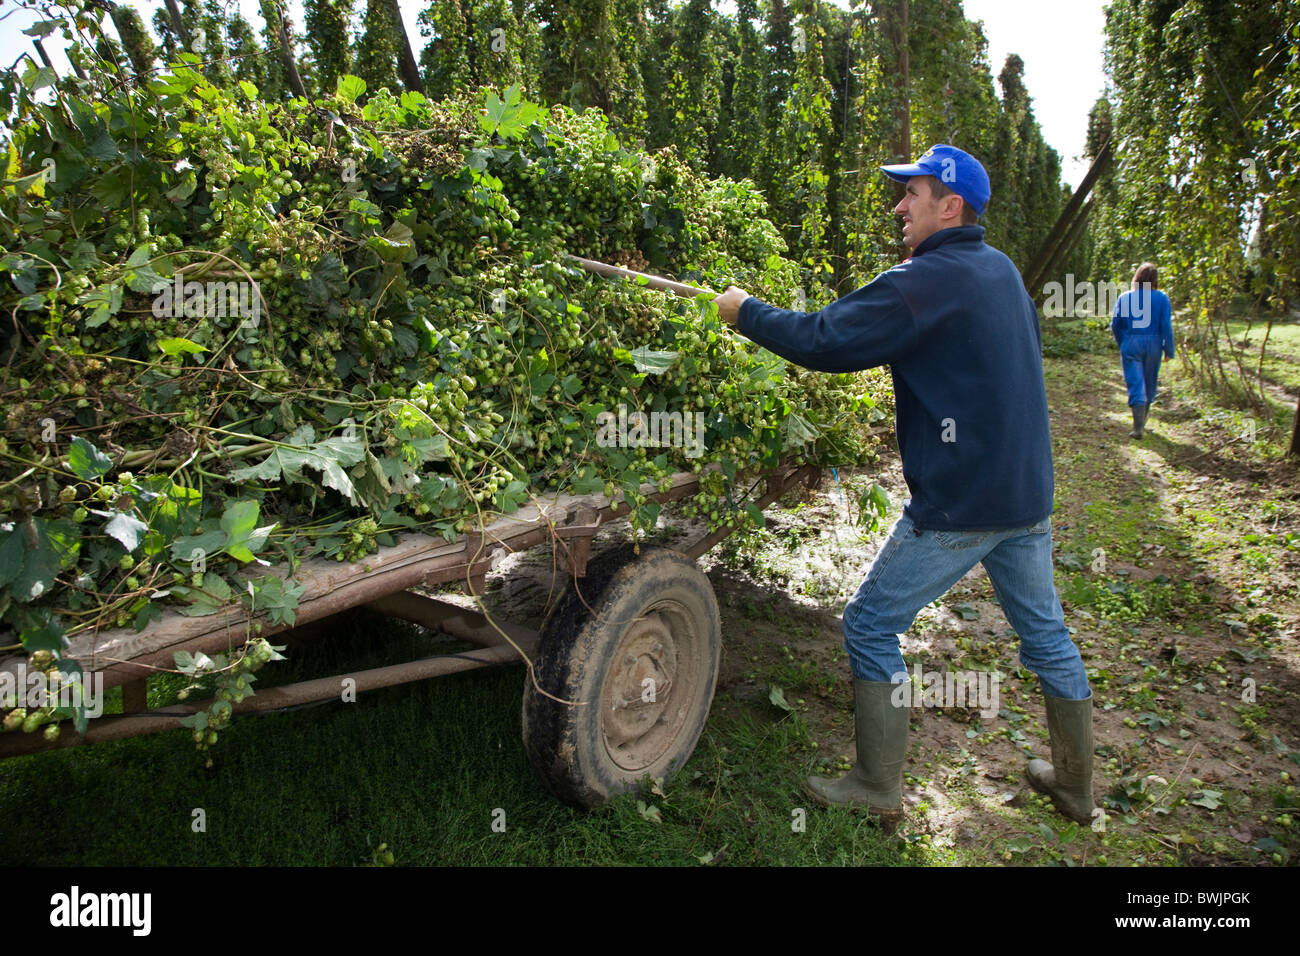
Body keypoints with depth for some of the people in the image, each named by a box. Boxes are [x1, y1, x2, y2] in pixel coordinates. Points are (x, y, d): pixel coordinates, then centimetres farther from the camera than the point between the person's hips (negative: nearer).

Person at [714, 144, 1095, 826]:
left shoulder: (926, 281, -16)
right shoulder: (1002, 271, 11)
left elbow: (824, 341, -19)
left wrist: (746, 312, -7)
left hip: (957, 505, -9)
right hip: (1029, 494, 9)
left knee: (870, 628, 5)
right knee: (1045, 633, 20)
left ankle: (880, 789, 16)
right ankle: (1076, 784, 36)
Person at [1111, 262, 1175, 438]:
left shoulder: (1124, 298, -2)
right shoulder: (1161, 298, -4)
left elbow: (1115, 325, 2)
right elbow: (1166, 326, -6)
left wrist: (1122, 344, 17)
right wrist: (1169, 350, 1)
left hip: (1130, 345, -1)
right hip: (1153, 344, 1)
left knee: (1136, 385, -1)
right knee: (1150, 383, 19)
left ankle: (1138, 428, -10)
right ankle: (1142, 421, 35)